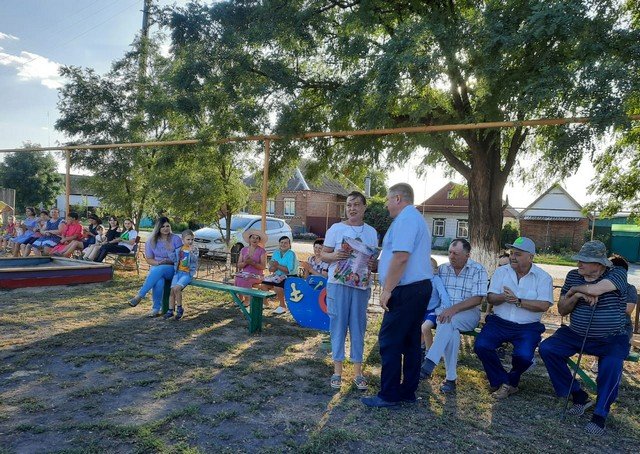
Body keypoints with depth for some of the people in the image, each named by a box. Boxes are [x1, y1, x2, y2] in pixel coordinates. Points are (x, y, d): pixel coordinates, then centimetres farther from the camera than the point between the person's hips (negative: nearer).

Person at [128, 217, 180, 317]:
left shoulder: (176, 239, 1)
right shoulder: (152, 240, 7)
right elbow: (149, 259, 9)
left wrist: (170, 261, -19)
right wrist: (158, 262, -12)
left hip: (172, 269, -1)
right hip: (156, 267, 2)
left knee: (159, 270, -37)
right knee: (158, 281, -35)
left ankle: (139, 296, -33)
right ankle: (156, 308, -25)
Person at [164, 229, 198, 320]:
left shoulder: (194, 249, -1)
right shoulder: (179, 249, 8)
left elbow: (194, 259, -18)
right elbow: (174, 260, 17)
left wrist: (191, 252, -34)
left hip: (188, 273, -4)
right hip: (178, 272, 4)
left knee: (177, 288, -22)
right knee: (172, 290, -10)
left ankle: (179, 309, -5)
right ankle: (170, 311, 1)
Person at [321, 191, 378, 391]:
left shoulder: (371, 232, 9)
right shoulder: (336, 228, 1)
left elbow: (375, 259, 13)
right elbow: (323, 254, 3)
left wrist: (373, 265, -10)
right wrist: (334, 256, -18)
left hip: (361, 285, 2)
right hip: (338, 284, -2)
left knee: (358, 327, 7)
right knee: (338, 325, 3)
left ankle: (358, 372, 17)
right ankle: (337, 370, 14)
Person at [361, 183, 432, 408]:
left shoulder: (405, 218, -14)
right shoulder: (418, 219, 21)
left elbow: (401, 256, -23)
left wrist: (387, 290, -19)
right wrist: (378, 265, 30)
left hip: (406, 290, -11)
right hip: (420, 287, 11)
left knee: (390, 341, -4)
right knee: (410, 341, 13)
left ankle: (388, 395, 3)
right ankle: (408, 391, 21)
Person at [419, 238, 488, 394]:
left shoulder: (478, 270, -3)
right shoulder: (442, 268, 9)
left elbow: (477, 299, -12)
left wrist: (454, 309, -24)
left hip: (468, 314, -2)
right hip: (444, 312, 3)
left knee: (448, 322, -35)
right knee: (450, 331, -31)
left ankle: (429, 363, -37)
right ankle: (450, 378, -24)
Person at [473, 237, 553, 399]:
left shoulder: (543, 277, 0)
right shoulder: (501, 272, 6)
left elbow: (543, 306, -12)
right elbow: (490, 298, -2)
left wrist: (518, 301, -19)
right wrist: (503, 297, -24)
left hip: (528, 327, -2)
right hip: (499, 322, 2)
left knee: (524, 356, -28)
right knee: (481, 346, -22)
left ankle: (510, 381, 7)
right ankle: (503, 382, 1)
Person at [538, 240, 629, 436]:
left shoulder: (618, 273, -9)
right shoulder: (573, 275, 3)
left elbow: (595, 289, -30)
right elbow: (561, 310, 4)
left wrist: (574, 289, -10)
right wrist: (577, 296, -15)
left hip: (611, 339, -4)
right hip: (576, 334, 5)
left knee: (611, 364, -33)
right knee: (546, 349, -15)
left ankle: (600, 414, -13)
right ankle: (579, 396, -1)